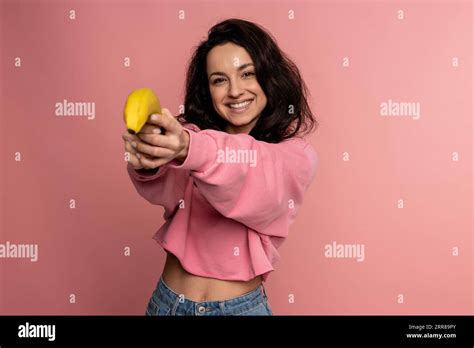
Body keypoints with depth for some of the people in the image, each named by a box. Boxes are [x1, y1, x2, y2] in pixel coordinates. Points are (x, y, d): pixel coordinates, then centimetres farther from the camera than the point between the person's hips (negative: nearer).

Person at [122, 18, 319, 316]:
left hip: (240, 306, -2)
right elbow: (166, 188, -21)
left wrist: (190, 149, -45)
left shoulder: (297, 155, -7)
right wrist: (148, 161, -41)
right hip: (166, 301, 3)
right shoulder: (191, 132, -1)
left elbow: (259, 177, -29)